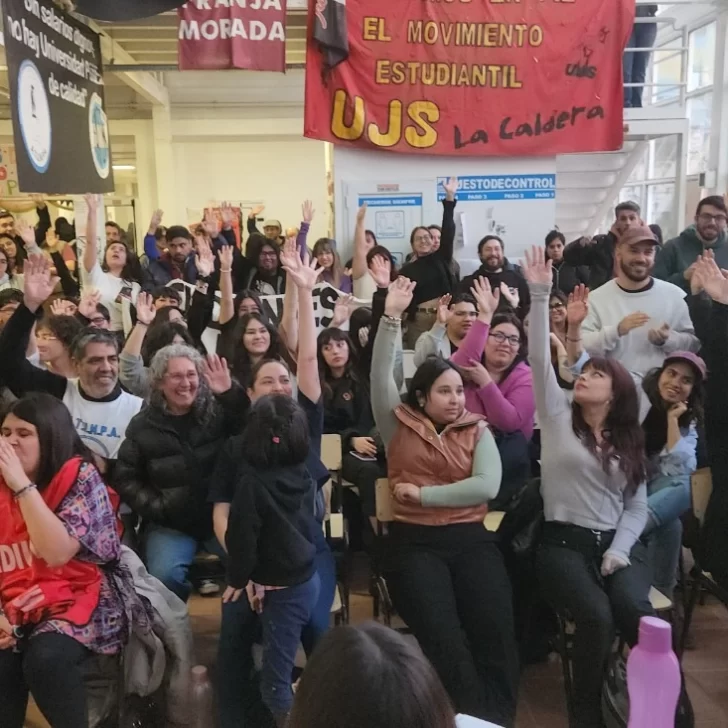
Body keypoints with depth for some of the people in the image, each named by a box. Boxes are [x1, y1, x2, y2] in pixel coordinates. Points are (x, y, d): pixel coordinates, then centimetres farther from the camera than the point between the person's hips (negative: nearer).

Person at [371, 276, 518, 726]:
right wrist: (392, 317, -15)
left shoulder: (477, 430, 10)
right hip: (414, 541, -1)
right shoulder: (400, 426, 9)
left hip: (470, 539, 2)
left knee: (496, 631, -21)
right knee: (442, 635, -24)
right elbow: (381, 376, -5)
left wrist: (423, 493, -6)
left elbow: (487, 486, -5)